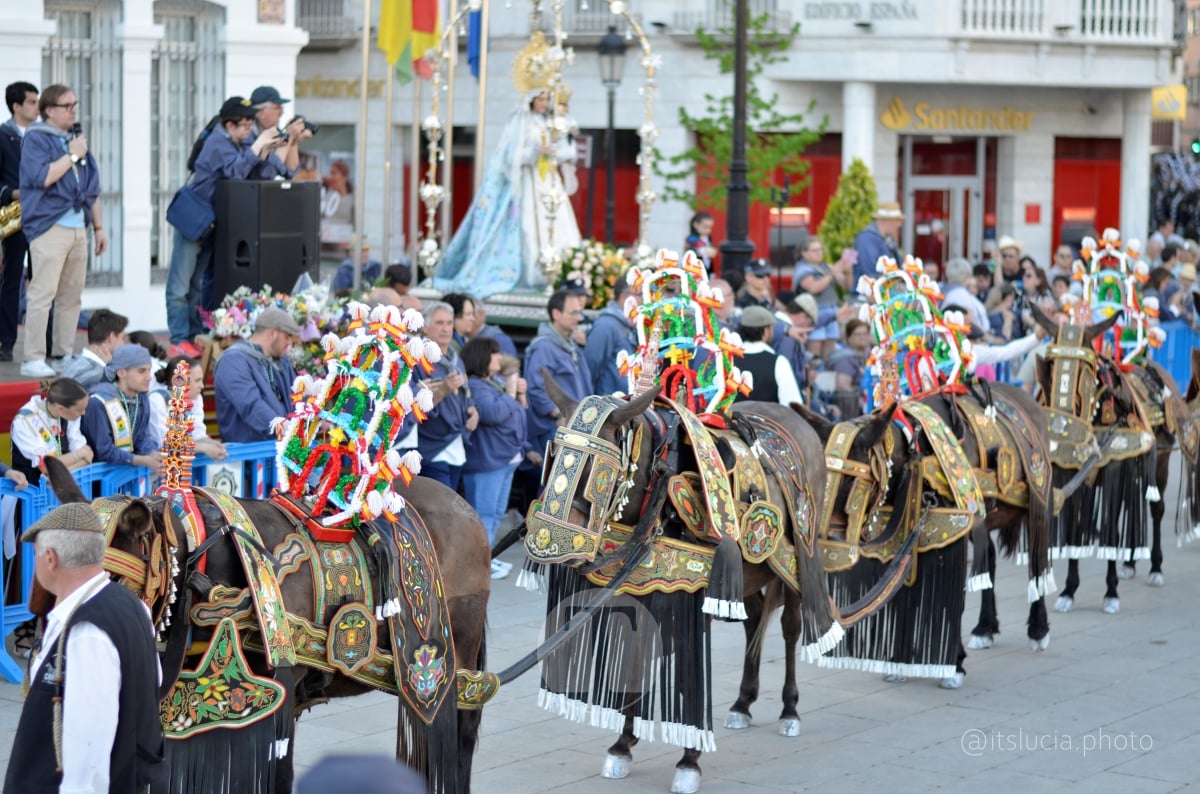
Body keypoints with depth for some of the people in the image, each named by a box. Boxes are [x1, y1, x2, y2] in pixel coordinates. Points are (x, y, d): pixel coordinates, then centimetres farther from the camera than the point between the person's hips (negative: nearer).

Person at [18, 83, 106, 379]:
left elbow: (93, 188, 22)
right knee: (43, 293, -11)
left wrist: (98, 227, 20)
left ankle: (64, 354, 14)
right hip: (49, 228, -7)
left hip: (78, 228, 7)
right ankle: (33, 360, -11)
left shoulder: (76, 138, 18)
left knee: (71, 296, 8)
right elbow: (41, 177, -19)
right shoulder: (35, 139, -4)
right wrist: (71, 156, -12)